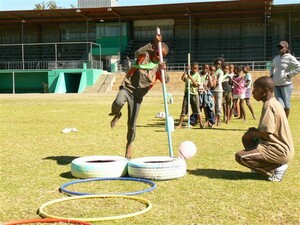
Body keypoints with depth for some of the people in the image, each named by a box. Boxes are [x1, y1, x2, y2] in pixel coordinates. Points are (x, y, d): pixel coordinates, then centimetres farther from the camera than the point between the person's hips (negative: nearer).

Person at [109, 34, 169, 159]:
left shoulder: (159, 66, 4)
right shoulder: (145, 55, -3)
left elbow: (166, 80, -11)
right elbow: (137, 53, -28)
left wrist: (163, 70, -30)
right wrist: (152, 43, -31)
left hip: (138, 94, 3)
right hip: (127, 87, -2)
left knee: (132, 124, 2)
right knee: (119, 102, -37)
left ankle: (129, 144, 29)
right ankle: (117, 115, -1)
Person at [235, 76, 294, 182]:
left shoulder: (269, 105, -17)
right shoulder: (274, 103, 12)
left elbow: (266, 133, -24)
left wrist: (252, 133, -7)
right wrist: (254, 131, 8)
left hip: (280, 151, -10)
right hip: (283, 148, 10)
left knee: (240, 157, -18)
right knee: (246, 138, 21)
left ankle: (277, 168, -8)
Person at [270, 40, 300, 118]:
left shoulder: (290, 58, -9)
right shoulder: (276, 58, 12)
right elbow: (272, 66, 33)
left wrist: (289, 75, -15)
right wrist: (271, 75, 18)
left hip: (286, 85, -5)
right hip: (276, 85, 5)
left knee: (286, 105, 2)